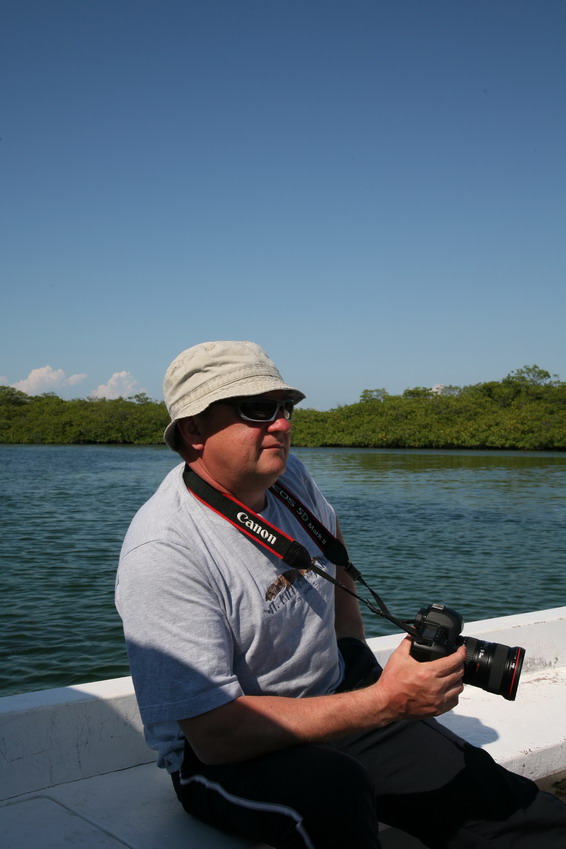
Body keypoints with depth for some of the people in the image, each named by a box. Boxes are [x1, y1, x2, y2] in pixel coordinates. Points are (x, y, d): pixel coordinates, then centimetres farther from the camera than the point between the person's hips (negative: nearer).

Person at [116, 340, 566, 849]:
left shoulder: (288, 476, 0)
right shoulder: (162, 552, -23)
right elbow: (216, 733, -26)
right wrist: (383, 702, -29)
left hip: (334, 705, 6)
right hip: (224, 755, -5)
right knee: (332, 789, -39)